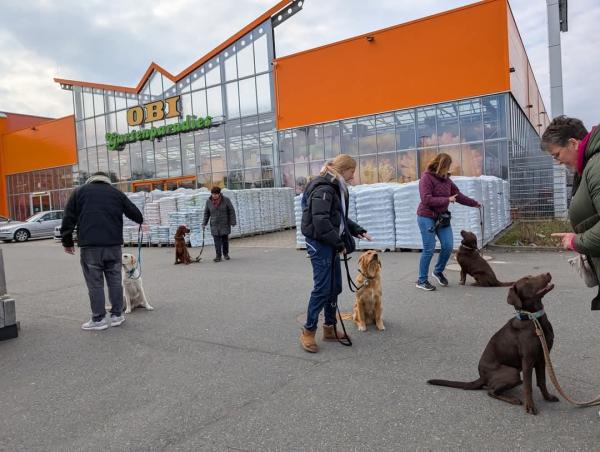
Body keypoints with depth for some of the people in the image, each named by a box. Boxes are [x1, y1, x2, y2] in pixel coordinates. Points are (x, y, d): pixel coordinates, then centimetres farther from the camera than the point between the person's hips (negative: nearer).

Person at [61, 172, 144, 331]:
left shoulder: (79, 191, 12)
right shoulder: (117, 193, 15)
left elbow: (69, 218, 7)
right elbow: (135, 213, 19)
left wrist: (67, 242, 13)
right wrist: (140, 221, 41)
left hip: (90, 246, -2)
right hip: (113, 245, 2)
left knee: (95, 283, 3)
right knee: (115, 280, 11)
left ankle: (98, 319, 7)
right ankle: (117, 315, 17)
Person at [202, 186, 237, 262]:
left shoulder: (226, 200, -6)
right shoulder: (208, 201, 0)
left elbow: (231, 211, -5)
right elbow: (206, 213, 9)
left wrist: (233, 222, -9)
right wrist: (204, 223, 5)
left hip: (225, 225, -1)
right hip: (214, 225, 1)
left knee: (225, 240, 9)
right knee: (217, 241, -4)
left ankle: (225, 254, 27)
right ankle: (218, 256, 0)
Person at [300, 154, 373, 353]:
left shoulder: (336, 188, 15)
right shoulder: (323, 189, -17)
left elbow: (341, 218, 22)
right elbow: (320, 221, -25)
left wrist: (359, 231, 12)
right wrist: (339, 243, -18)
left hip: (330, 244, 10)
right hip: (320, 244, -10)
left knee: (335, 287, 13)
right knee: (322, 288, -7)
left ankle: (330, 328, 24)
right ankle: (308, 331, 5)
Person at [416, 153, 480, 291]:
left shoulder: (446, 179, 8)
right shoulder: (426, 177, -14)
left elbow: (458, 195, 18)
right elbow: (426, 199, -23)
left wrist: (475, 203, 23)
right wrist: (447, 199, -18)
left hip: (442, 217, 7)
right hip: (427, 217, -7)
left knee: (448, 246, 2)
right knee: (429, 249, -6)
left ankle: (438, 271, 27)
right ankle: (422, 280, 7)